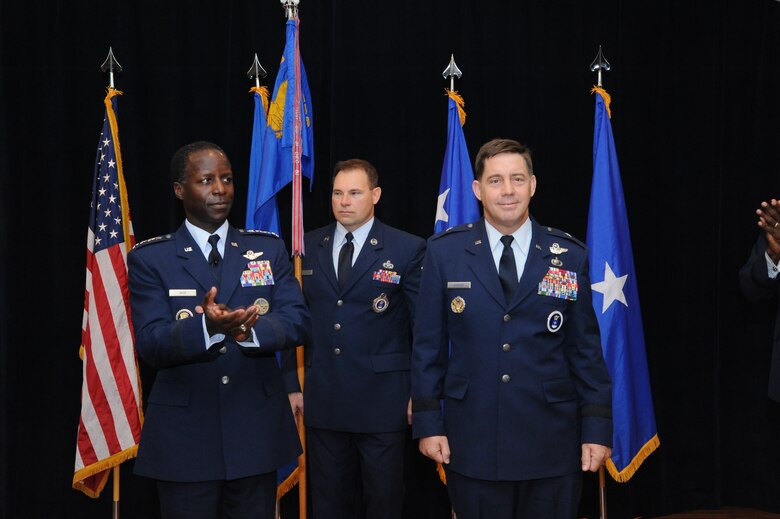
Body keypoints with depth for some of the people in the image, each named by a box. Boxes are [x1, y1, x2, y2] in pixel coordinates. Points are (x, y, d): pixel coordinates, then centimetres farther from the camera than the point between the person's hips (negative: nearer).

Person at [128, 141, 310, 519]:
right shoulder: (150, 258, -2)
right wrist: (207, 327, -32)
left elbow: (298, 321, -3)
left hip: (258, 429, 3)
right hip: (184, 435, -2)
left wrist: (249, 329, -24)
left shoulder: (268, 249, 7)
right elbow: (150, 345, -12)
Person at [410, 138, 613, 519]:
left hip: (553, 444, 1)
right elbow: (428, 345, 3)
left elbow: (586, 350, 4)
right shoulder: (445, 252, 1)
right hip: (472, 442, 0)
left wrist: (597, 428, 0)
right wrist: (428, 423, -1)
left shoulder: (570, 256, 2)